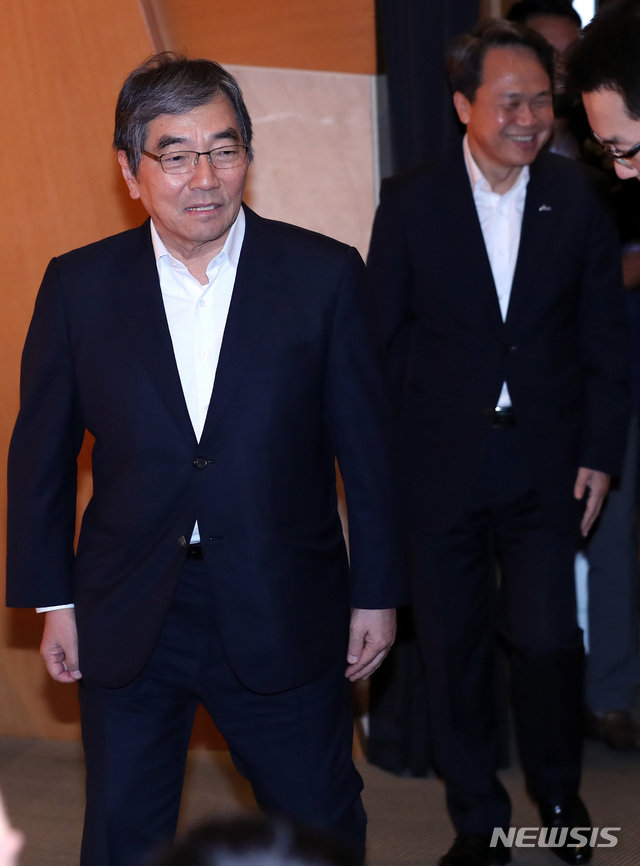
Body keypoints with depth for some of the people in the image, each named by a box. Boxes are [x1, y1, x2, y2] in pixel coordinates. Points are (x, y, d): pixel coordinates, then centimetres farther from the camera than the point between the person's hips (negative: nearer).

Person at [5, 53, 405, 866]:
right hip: (127, 618, 1)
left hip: (284, 616, -1)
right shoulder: (78, 285, -4)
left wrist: (375, 592, 1)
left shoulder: (325, 275, -7)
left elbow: (368, 446, -2)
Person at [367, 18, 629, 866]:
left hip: (546, 464, 0)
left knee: (547, 639, -4)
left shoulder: (579, 198, 0)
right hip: (440, 467, 0)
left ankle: (558, 791, 26)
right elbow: (383, 338, 2)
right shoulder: (411, 201, -2)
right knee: (455, 648, 9)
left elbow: (605, 339, 3)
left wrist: (599, 454, -1)